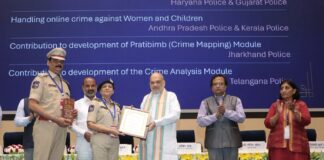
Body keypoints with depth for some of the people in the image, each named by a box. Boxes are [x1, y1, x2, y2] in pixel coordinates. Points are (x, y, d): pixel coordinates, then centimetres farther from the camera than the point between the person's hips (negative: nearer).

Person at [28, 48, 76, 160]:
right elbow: (32, 105, -13)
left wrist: (72, 113, 2)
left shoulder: (65, 83, 19)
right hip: (45, 126, -7)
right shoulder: (41, 79, -2)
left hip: (61, 128, 7)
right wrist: (55, 119, -19)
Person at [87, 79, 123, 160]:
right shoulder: (95, 103, -1)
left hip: (114, 141, 5)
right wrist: (110, 130, -15)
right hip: (100, 140, -5)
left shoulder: (117, 106, 16)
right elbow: (90, 124, -10)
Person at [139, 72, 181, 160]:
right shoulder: (146, 98, 20)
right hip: (147, 142, 5)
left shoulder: (171, 96, 4)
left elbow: (175, 114, -10)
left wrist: (156, 123, -19)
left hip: (165, 142, -4)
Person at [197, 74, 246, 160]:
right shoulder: (205, 102, 7)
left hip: (231, 142, 1)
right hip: (214, 143, 0)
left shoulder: (235, 100, 9)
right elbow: (200, 121, -2)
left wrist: (226, 112, -17)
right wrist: (215, 115, -17)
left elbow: (242, 117, -3)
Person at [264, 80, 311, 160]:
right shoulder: (275, 105, 10)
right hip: (278, 145, 0)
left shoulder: (301, 104, 8)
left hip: (297, 145, 0)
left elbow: (306, 121, -6)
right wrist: (278, 113, -13)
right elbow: (268, 124, 2)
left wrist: (294, 111, -19)